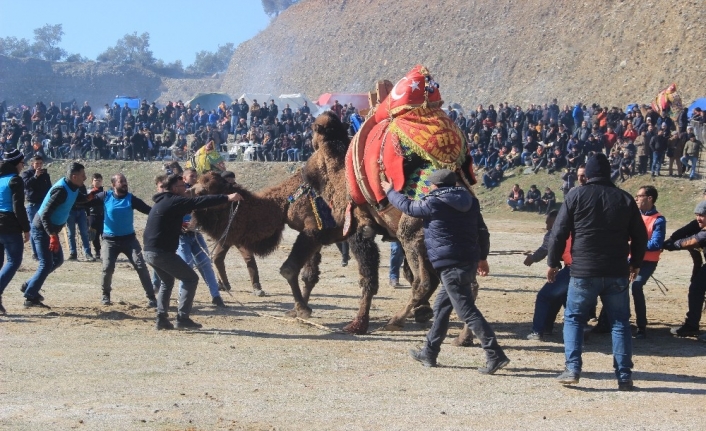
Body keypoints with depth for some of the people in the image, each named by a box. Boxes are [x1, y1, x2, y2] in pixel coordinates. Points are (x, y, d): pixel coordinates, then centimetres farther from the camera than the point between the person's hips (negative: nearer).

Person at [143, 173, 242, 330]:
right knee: (191, 278, 0)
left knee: (167, 282, 27)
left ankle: (162, 318, 18)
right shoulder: (174, 201, -10)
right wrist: (227, 198, -19)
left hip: (150, 251, 10)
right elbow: (199, 202, -17)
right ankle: (182, 318, -4)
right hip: (162, 252, -10)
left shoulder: (162, 202, 19)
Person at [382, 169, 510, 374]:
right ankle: (429, 353, 29)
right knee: (441, 306, 20)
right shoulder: (469, 201, 11)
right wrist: (482, 257, 26)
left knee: (467, 311, -10)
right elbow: (482, 232, 14)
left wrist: (390, 191, 26)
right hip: (469, 261, 8)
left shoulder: (434, 203, -8)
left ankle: (495, 355, -17)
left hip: (451, 265, -8)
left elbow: (407, 206, 8)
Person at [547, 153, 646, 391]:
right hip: (617, 273, 2)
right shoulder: (625, 199, 6)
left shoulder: (576, 195, -2)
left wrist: (553, 263, 8)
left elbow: (559, 232, -3)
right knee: (620, 322, 8)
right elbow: (640, 236, 11)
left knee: (573, 319, 10)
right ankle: (624, 376, 5)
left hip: (583, 272, -2)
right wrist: (635, 264, 25)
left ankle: (572, 369, -1)